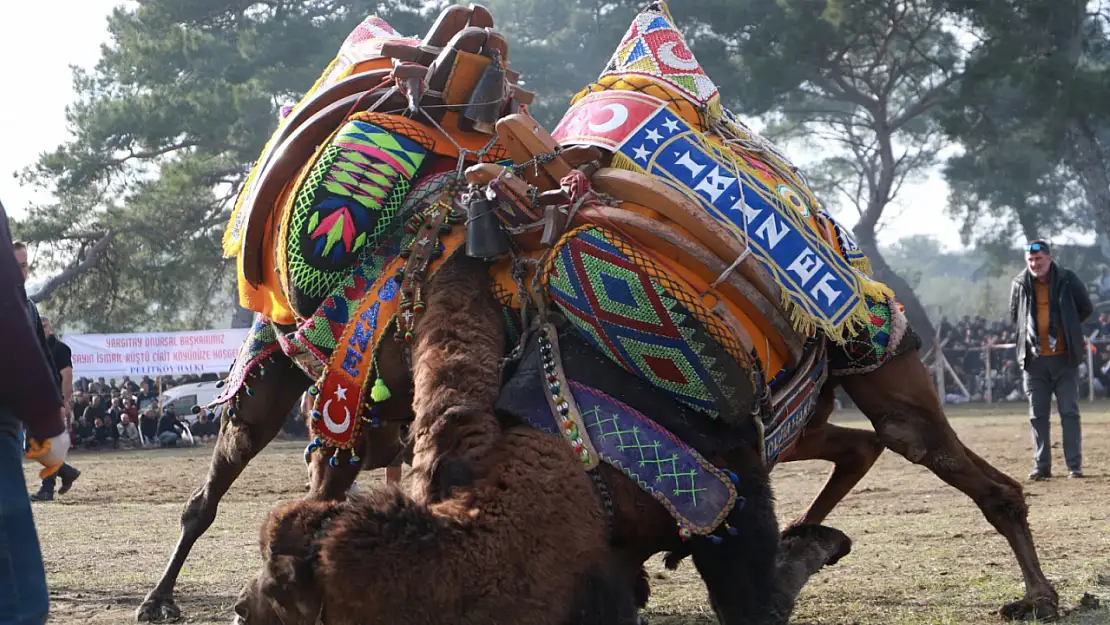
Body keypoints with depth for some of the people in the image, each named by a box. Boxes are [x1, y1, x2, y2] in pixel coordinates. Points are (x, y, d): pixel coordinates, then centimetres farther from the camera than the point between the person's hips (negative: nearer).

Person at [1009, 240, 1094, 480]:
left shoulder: (1068, 280, -3)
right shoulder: (1020, 284, 3)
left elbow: (1086, 308, 8)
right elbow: (1014, 315, 19)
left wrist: (1068, 328, 5)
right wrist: (1028, 332, 9)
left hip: (1065, 358, -2)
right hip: (1034, 360, 2)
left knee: (1069, 412, -1)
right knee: (1038, 415, 5)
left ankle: (1075, 466, 2)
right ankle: (1042, 466, 9)